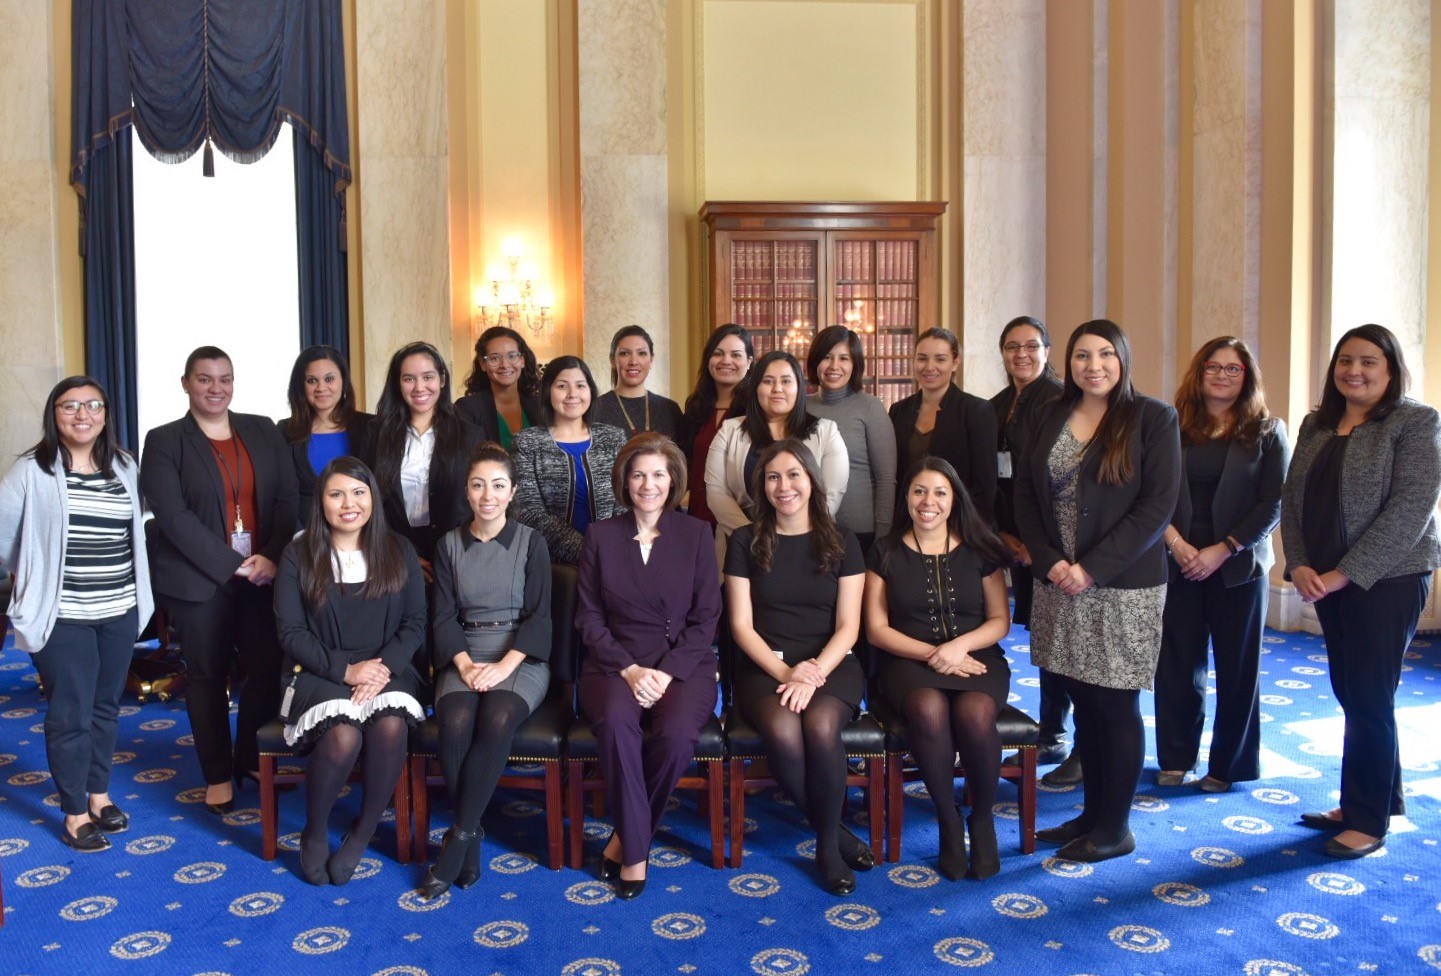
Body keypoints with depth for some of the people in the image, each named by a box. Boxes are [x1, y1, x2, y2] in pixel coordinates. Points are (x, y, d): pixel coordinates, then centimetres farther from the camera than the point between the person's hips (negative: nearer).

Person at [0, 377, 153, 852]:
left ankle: (99, 793, 31)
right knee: (71, 714, 2)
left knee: (106, 706, 15)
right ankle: (75, 814, 15)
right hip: (62, 615, -4)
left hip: (119, 611, 4)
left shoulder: (124, 466, 6)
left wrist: (135, 591, 10)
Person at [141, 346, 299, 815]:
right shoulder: (164, 441, 0)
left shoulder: (263, 431, 9)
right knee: (207, 675, 8)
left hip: (264, 571, 2)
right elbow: (172, 515, -9)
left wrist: (272, 557, -11)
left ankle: (252, 759, 23)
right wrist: (232, 565, -14)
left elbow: (288, 498, 3)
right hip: (200, 579, -2)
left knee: (268, 667, 2)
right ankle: (217, 775, 21)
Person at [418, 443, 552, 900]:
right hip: (465, 657, 2)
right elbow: (444, 616, 5)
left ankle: (457, 839, -21)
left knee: (497, 721, -32)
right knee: (456, 724, -30)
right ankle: (472, 842, -15)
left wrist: (504, 666, -16)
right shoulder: (449, 545, 11)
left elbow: (539, 614, -2)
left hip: (520, 657, -2)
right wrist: (465, 664, -12)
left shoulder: (531, 543, 4)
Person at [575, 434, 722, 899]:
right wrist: (629, 669, -11)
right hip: (614, 662, 0)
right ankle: (636, 849, -17)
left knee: (676, 734, -32)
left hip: (682, 664, 0)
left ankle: (627, 838, -6)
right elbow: (588, 616, 4)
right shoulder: (600, 535, 8)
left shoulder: (696, 534, 6)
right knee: (616, 723, -34)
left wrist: (667, 672, -12)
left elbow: (706, 618, 2)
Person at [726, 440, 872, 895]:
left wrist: (814, 674, -15)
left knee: (820, 725, -33)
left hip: (830, 665, 0)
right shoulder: (746, 542, 7)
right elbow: (741, 625, 2)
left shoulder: (842, 542, 7)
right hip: (765, 667, 0)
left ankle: (828, 844, -10)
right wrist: (786, 673, -13)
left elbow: (848, 627, 2)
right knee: (783, 731, -32)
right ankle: (836, 831, -8)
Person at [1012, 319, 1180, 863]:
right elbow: (1025, 493, 7)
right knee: (1084, 701, 12)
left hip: (1123, 587, -4)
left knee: (1115, 705, 3)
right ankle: (1093, 812, 26)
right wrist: (1049, 561, -7)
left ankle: (1115, 828, 16)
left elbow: (1158, 505, -11)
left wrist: (1091, 568, -15)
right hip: (1059, 584, 5)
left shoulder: (1153, 418, -4)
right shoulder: (1053, 418, 10)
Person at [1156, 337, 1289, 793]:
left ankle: (1228, 764, 19)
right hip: (1177, 562, 1)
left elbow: (1272, 503, -4)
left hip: (1238, 564, -1)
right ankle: (1176, 758, 18)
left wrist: (1222, 550, -13)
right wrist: (1174, 541, -13)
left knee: (1237, 666, 6)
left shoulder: (1267, 431, 2)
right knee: (1177, 662, 4)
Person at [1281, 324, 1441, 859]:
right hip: (1327, 580, 6)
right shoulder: (1316, 425, 11)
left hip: (1387, 578, -6)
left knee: (1368, 697, -2)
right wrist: (1299, 565, -6)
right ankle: (1380, 797, 28)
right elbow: (1292, 497, 9)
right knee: (1350, 692, 12)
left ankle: (1368, 820, 12)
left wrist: (1345, 573, -18)